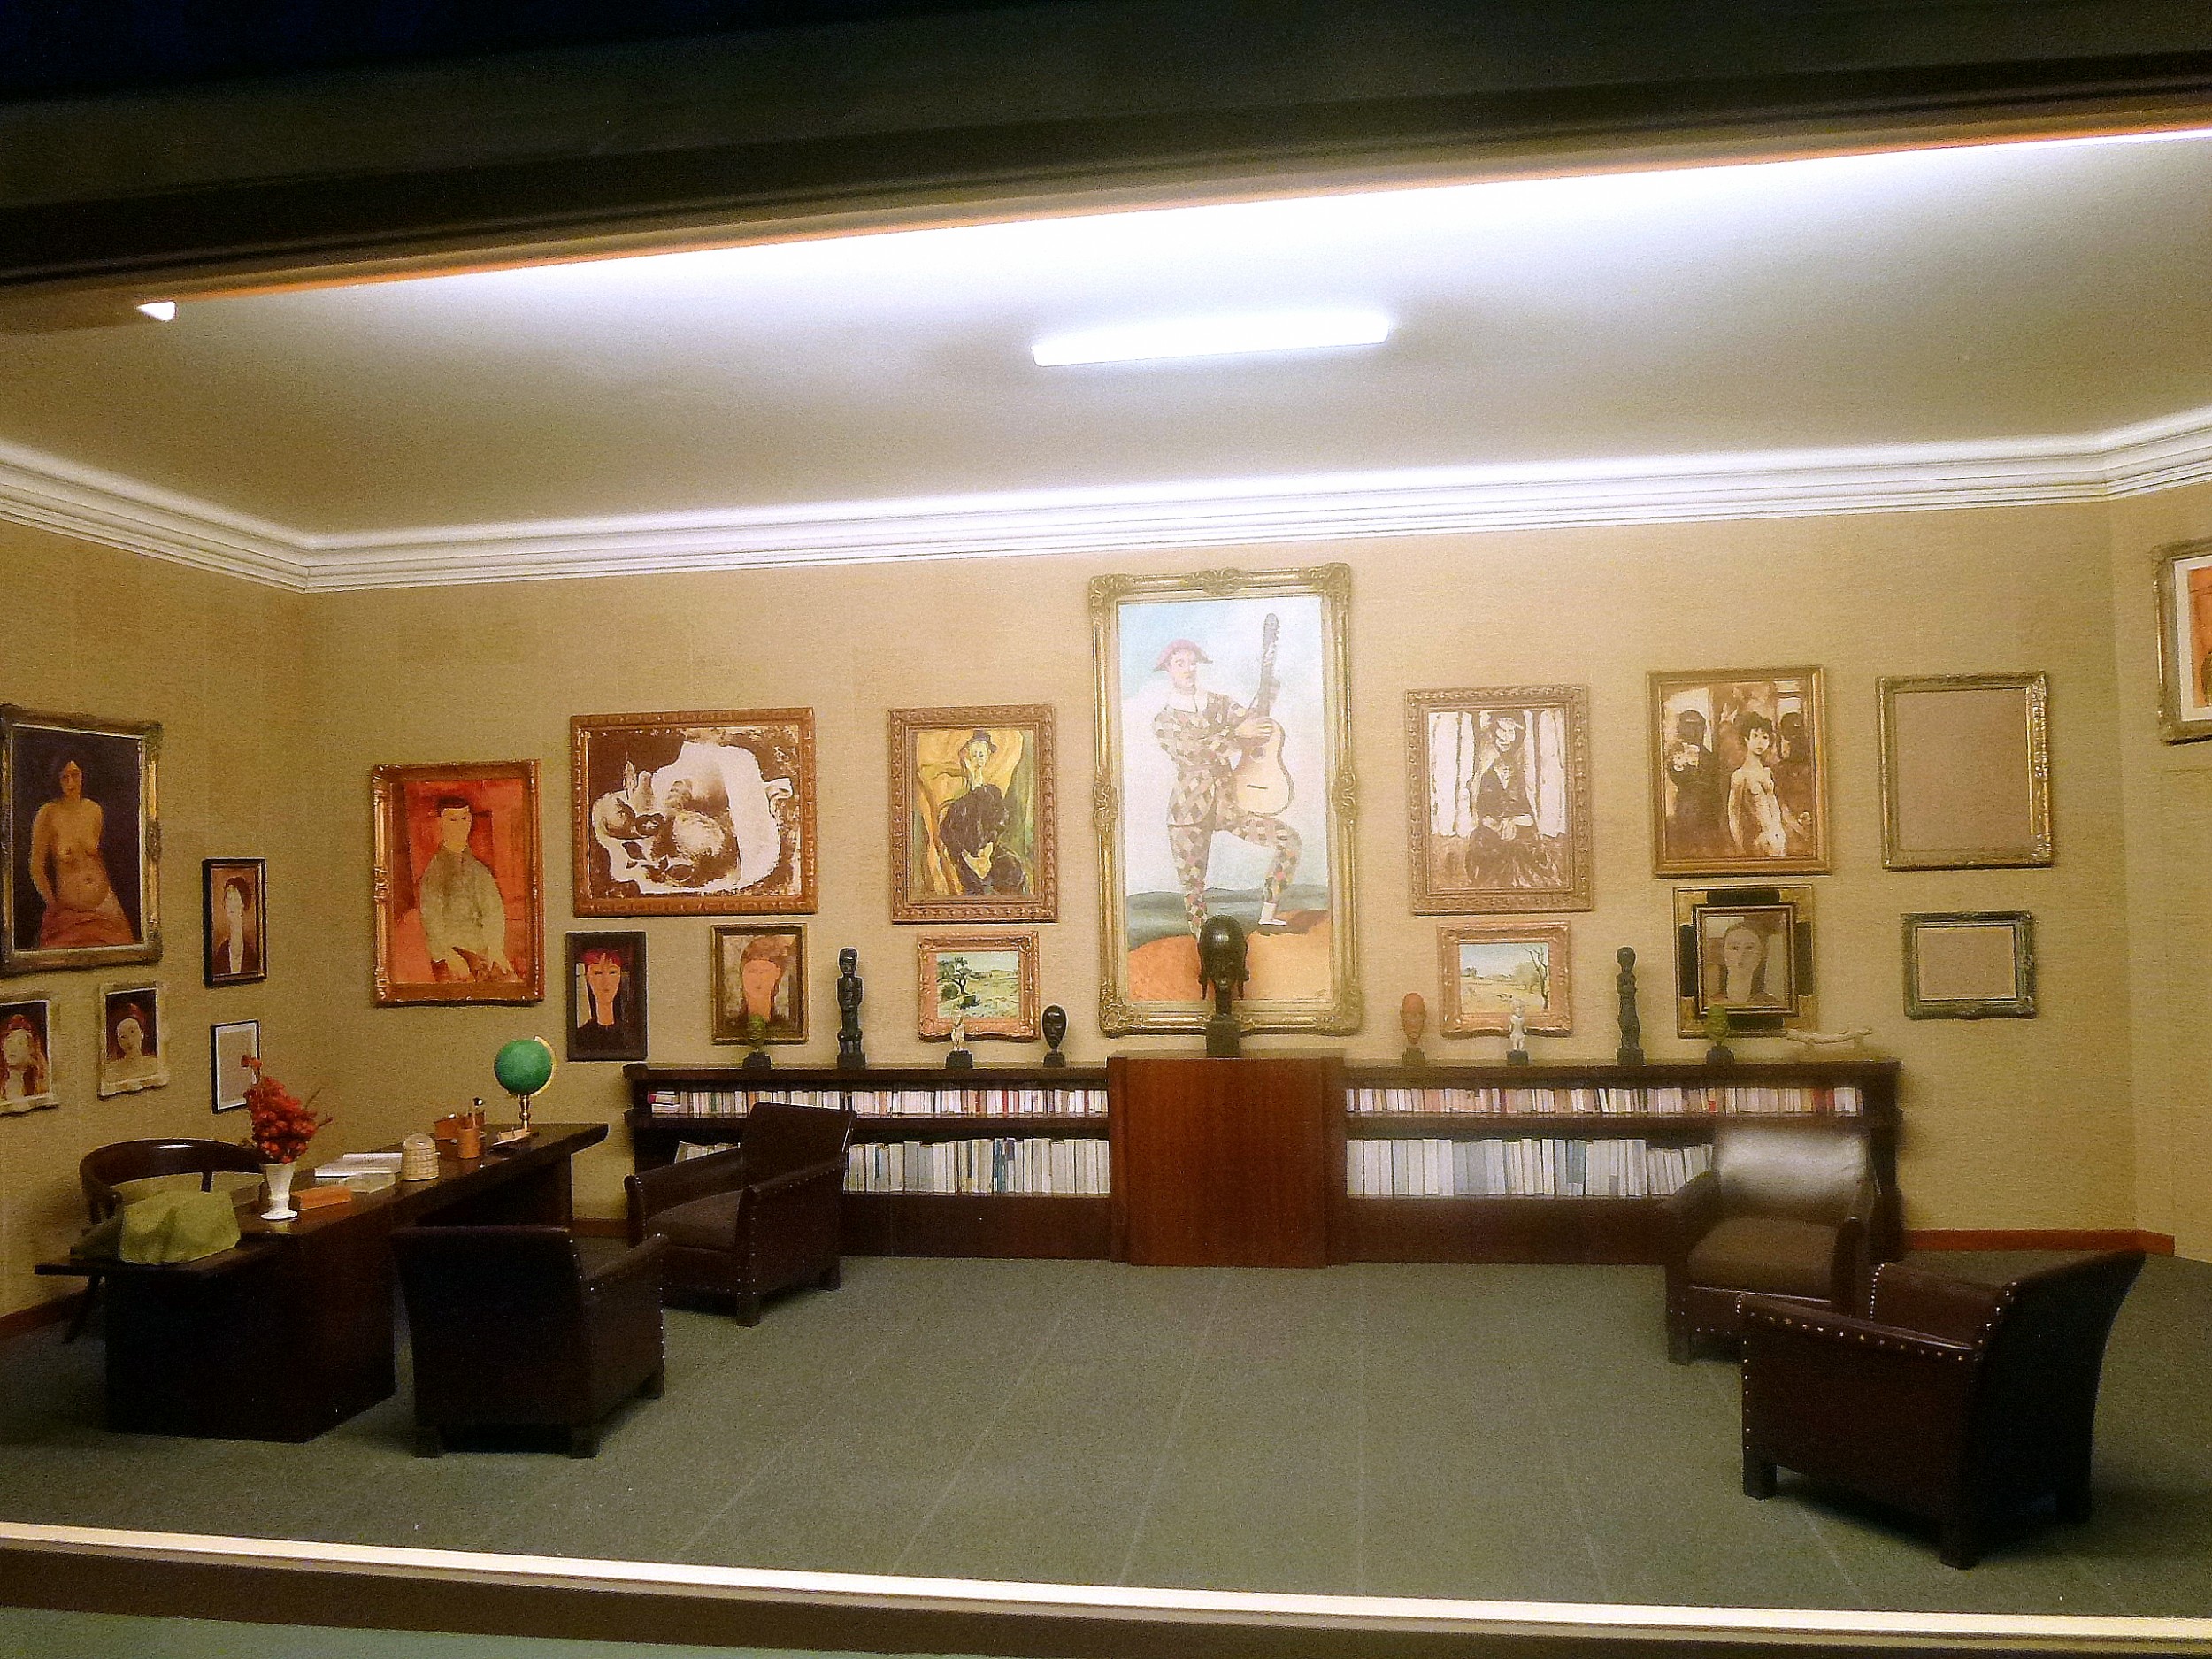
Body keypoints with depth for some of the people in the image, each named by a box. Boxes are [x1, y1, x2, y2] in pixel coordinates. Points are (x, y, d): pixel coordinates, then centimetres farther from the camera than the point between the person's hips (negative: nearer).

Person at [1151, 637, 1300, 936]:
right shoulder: (1164, 720, 2)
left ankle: (1266, 919, 1)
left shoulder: (1220, 704, 12)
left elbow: (1260, 729, 2)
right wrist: (1237, 734, -18)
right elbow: (1192, 752, -16)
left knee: (1288, 839, -8)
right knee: (1192, 885, -5)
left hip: (1229, 803, 3)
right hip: (1189, 810, -3)